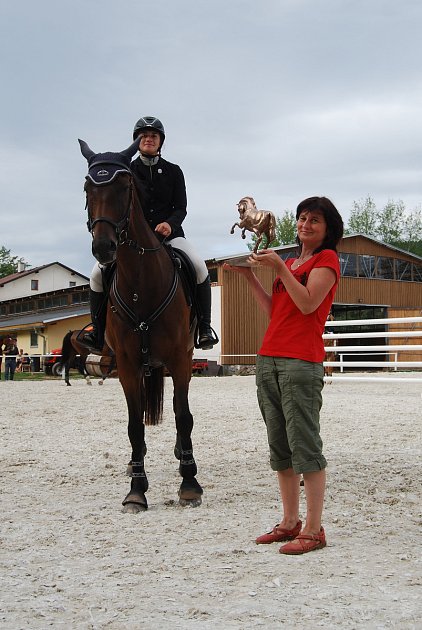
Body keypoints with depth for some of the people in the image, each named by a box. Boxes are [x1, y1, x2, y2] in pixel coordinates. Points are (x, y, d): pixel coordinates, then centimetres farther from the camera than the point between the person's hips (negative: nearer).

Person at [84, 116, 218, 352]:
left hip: (169, 233, 0)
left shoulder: (173, 171, 8)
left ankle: (205, 327, -16)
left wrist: (170, 224, -20)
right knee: (98, 274, -19)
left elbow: (181, 208, 3)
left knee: (199, 267, -28)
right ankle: (97, 332, -4)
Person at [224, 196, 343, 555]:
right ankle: (290, 522, 17)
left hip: (302, 362, -8)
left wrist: (280, 268, -14)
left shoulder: (327, 259, 1)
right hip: (269, 360, 8)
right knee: (279, 446, 9)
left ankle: (314, 530, -5)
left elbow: (308, 303, -13)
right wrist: (249, 276, 13)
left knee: (304, 445, -9)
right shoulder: (291, 263, 25)